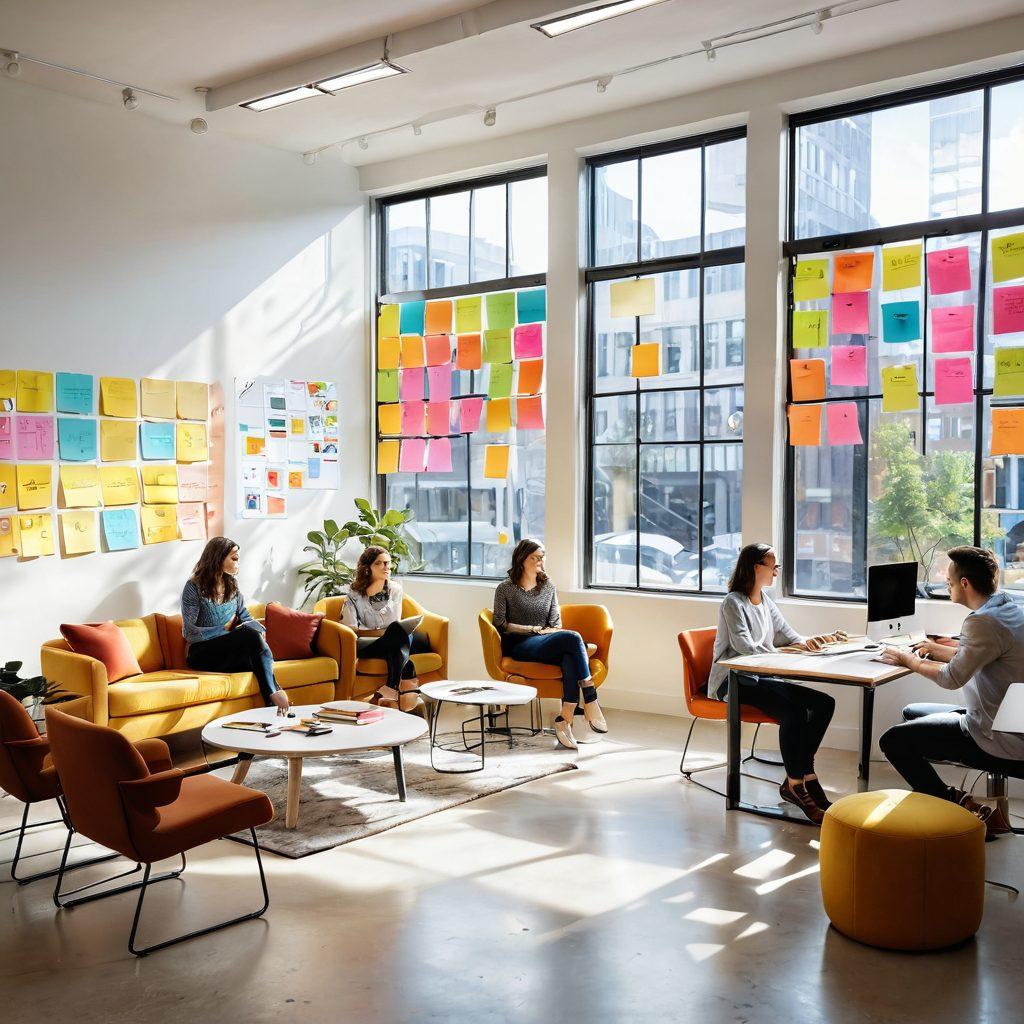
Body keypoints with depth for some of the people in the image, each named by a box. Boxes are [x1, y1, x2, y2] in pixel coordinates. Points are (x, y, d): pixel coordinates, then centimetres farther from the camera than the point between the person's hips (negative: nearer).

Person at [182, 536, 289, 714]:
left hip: (231, 650, 5)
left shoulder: (232, 585, 13)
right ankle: (273, 691, -30)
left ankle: (272, 700, -37)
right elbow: (189, 633, -10)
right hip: (202, 653, -5)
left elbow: (245, 617, 11)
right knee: (250, 635, -31)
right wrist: (225, 629, -10)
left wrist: (259, 629, -11)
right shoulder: (194, 587, -5)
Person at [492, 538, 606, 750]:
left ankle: (565, 719, -41)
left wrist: (550, 631, -6)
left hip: (547, 645, 4)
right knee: (573, 638, -31)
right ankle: (590, 701, -33)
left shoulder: (548, 587, 21)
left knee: (570, 657, -36)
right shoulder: (505, 589, 9)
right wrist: (533, 629, -7)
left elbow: (556, 623, 18)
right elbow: (500, 624, 0)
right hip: (519, 647, -4)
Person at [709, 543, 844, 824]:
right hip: (733, 682, -9)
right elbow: (745, 647, -20)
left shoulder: (765, 601, 17)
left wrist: (813, 640, -6)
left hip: (760, 678, 9)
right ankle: (796, 784, -19)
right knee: (794, 710, -31)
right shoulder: (733, 603, -9)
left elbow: (788, 636, 14)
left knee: (824, 703, -9)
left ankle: (804, 775, -5)